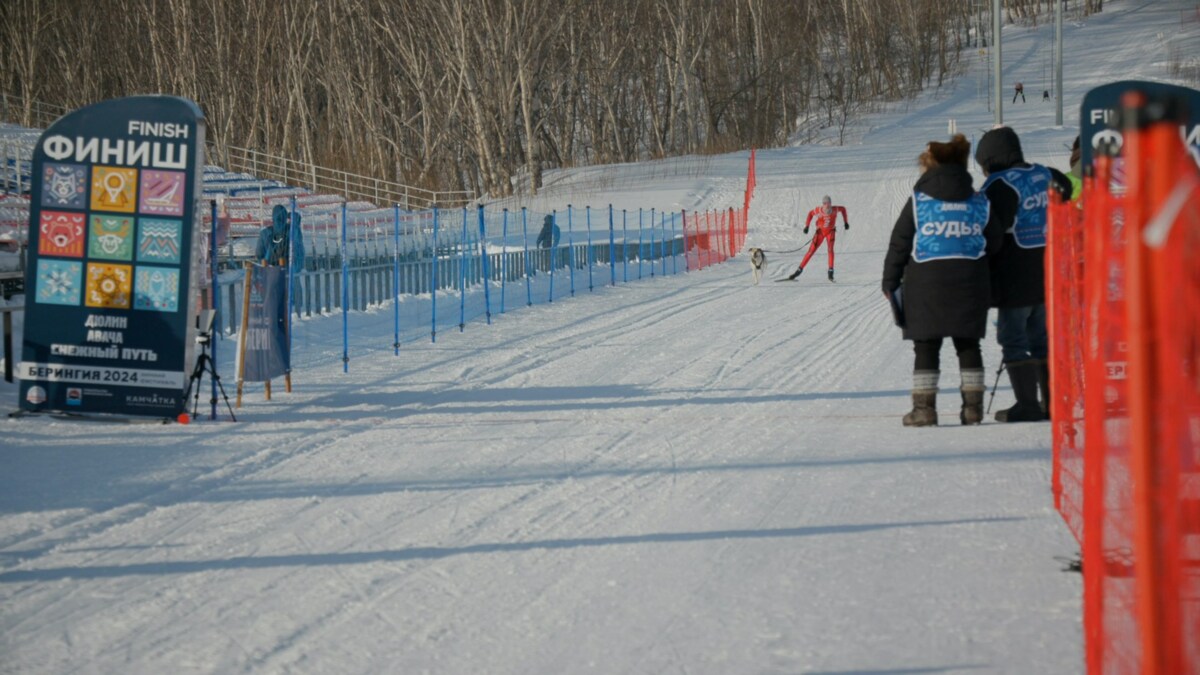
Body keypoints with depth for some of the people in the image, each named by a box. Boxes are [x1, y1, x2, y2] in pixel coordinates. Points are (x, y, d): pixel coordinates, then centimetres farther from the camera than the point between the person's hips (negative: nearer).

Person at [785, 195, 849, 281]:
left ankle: (831, 272, -15)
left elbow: (843, 209, 0)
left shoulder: (835, 210, -21)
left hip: (830, 231, 0)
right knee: (811, 251, -3)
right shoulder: (819, 210, -24)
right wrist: (807, 226, -10)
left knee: (830, 249, -21)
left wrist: (846, 222, 2)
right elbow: (810, 213, -4)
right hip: (820, 231, 0)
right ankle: (799, 270, 6)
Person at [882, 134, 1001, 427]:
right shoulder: (979, 203, 6)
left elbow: (898, 245, -2)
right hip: (970, 284, 3)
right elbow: (995, 243, 11)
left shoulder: (918, 201, -3)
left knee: (926, 347, 2)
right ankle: (973, 406, 8)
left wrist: (890, 282, 6)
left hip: (926, 284, -3)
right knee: (968, 345, 10)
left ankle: (924, 406, -1)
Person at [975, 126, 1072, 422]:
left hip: (1015, 278, -7)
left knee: (1013, 341, -1)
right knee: (1042, 340, 15)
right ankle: (1053, 401, 15)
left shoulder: (1000, 185, -14)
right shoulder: (1044, 175, 8)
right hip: (1047, 273, 7)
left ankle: (1027, 403, -5)